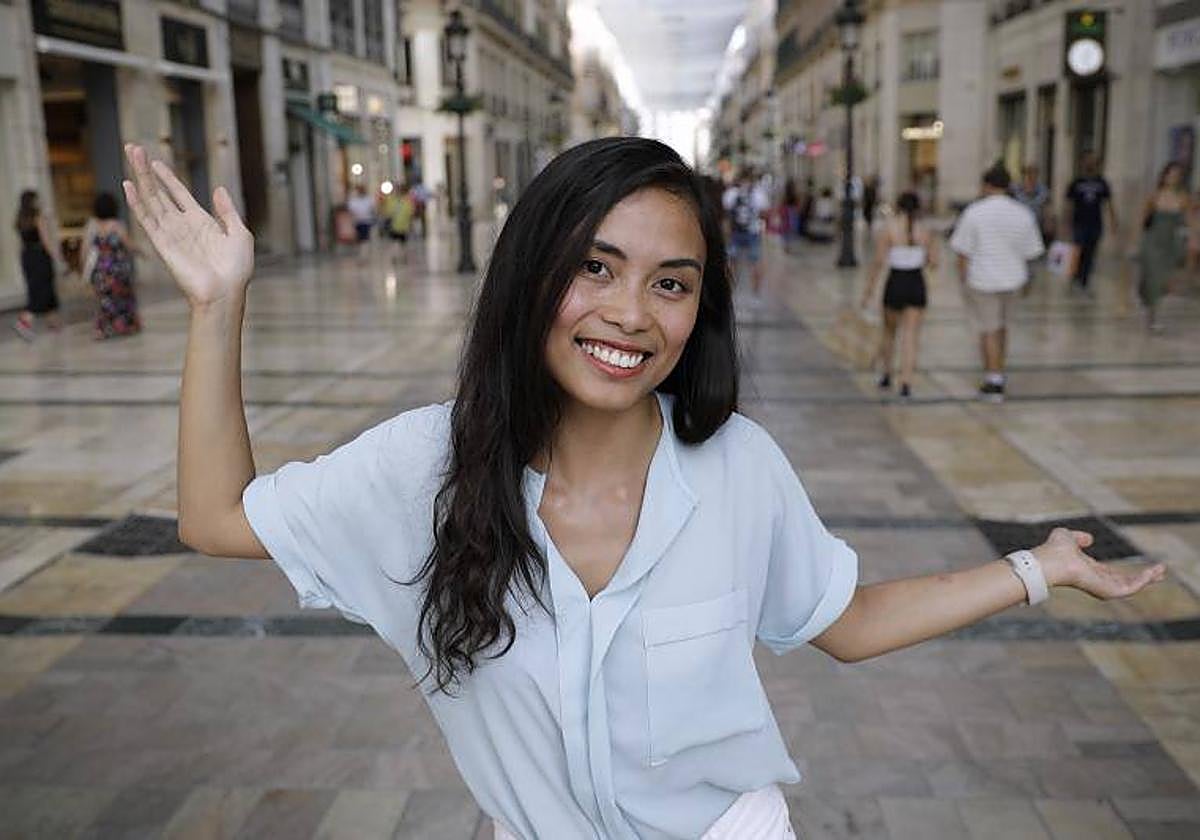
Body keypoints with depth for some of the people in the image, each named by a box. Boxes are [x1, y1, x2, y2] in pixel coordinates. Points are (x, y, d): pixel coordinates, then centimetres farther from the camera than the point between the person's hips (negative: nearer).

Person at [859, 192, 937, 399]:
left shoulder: (888, 229, -6)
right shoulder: (925, 231, 1)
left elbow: (879, 262, -11)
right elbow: (934, 262, 2)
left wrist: (870, 290, -5)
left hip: (895, 283, -1)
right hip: (917, 283, 1)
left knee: (889, 331, 19)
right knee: (910, 336, 2)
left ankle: (886, 376, 30)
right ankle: (906, 384, -6)